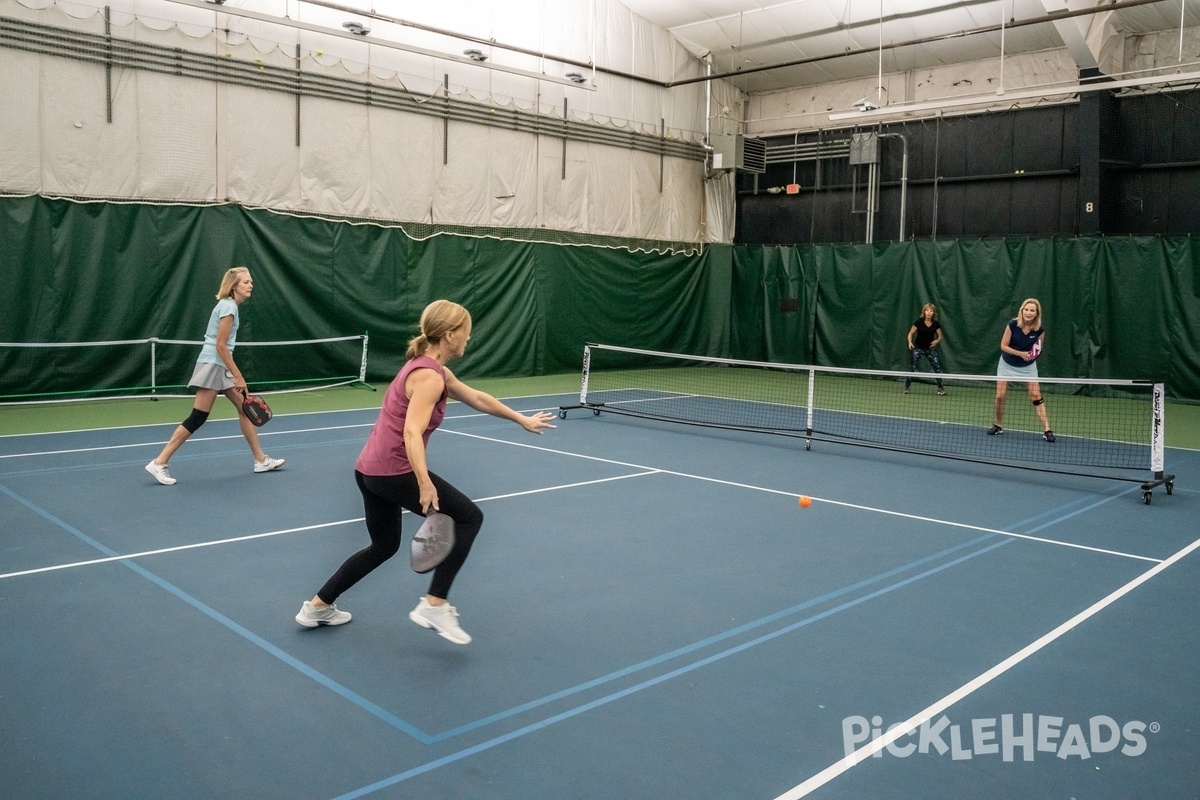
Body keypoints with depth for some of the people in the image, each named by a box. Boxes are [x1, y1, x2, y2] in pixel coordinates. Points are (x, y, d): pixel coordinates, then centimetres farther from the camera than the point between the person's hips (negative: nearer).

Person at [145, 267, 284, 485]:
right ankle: (159, 463, -4)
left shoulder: (229, 304, 14)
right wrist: (238, 376, -17)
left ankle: (261, 460, 17)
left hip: (221, 366, 10)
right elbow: (220, 345, -19)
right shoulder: (228, 306, -15)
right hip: (212, 365, -10)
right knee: (197, 418, -9)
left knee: (245, 408, 11)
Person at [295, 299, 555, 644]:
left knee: (384, 545, 25)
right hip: (395, 471, -10)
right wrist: (425, 484, -39)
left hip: (370, 470, 10)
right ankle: (434, 606, -1)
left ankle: (317, 606, 31)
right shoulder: (429, 377, -17)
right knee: (469, 516, 0)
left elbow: (477, 398, 23)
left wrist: (522, 419, 29)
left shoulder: (431, 369, 13)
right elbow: (412, 434, -29)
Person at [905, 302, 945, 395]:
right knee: (913, 367, -9)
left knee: (937, 367, -4)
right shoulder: (919, 322, -11)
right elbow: (911, 333, -3)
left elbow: (940, 336, 7)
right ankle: (906, 387, 3)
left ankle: (940, 387, 10)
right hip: (918, 348, -2)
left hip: (930, 348, 2)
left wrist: (936, 341, -15)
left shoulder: (936, 324, -4)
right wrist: (910, 342, -20)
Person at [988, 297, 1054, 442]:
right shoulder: (1012, 324, -20)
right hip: (1007, 364, 0)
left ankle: (1047, 430, -7)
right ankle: (998, 426, 20)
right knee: (1000, 396, -1)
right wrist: (1020, 353, -27)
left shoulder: (1040, 330, -16)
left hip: (1028, 366, 0)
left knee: (1036, 396, -8)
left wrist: (1033, 354, -23)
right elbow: (1003, 346, -16)